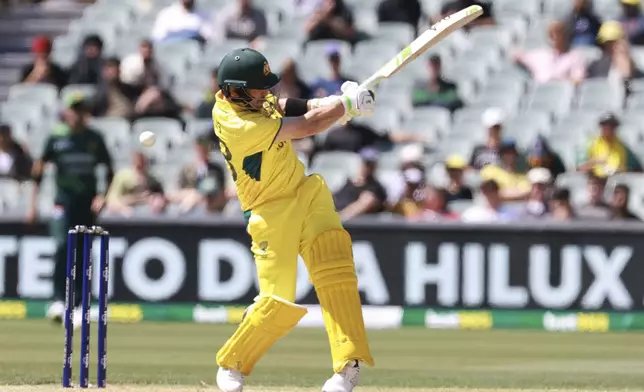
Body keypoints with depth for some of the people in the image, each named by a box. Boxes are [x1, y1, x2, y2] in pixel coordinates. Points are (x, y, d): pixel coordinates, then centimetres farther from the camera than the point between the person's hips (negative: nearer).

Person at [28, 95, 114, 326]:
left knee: (82, 254, 4)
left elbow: (109, 170, 11)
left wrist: (103, 196, -3)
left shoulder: (94, 139, 4)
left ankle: (77, 305, 12)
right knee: (63, 246, -19)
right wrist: (34, 204, 0)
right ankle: (58, 301, -23)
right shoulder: (57, 138, 0)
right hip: (64, 201, -2)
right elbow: (38, 171, 4)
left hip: (88, 203, 2)